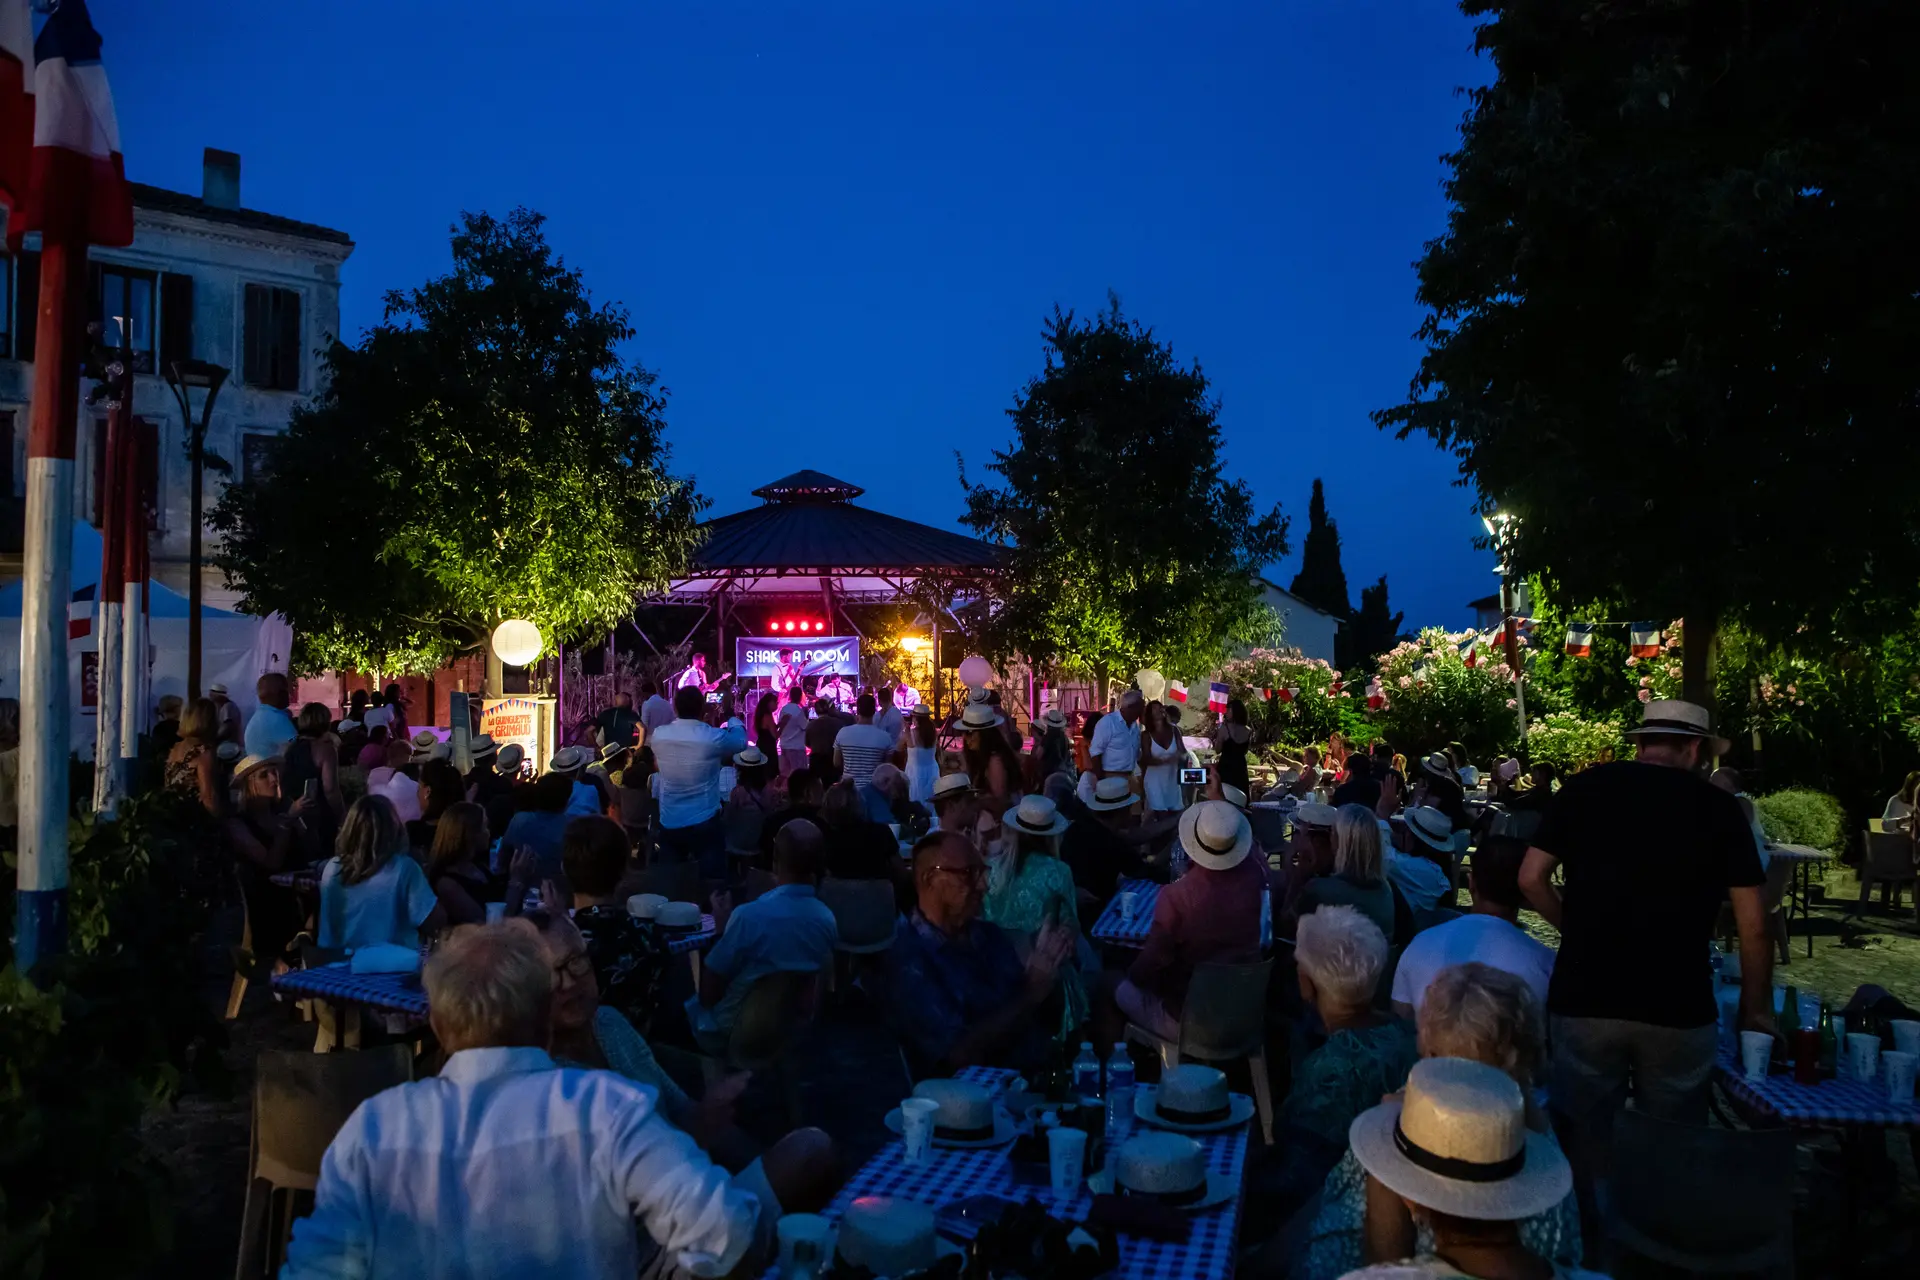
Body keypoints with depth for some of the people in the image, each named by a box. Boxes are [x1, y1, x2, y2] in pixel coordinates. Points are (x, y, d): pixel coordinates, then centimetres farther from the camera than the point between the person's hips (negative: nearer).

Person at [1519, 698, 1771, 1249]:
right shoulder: (1719, 806, 0)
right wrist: (1755, 1010, 13)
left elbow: (1531, 880, 1)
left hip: (1584, 998, 1)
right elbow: (1753, 926, 1)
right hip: (1679, 1008, -1)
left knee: (1587, 1139, 16)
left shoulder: (1584, 787, 2)